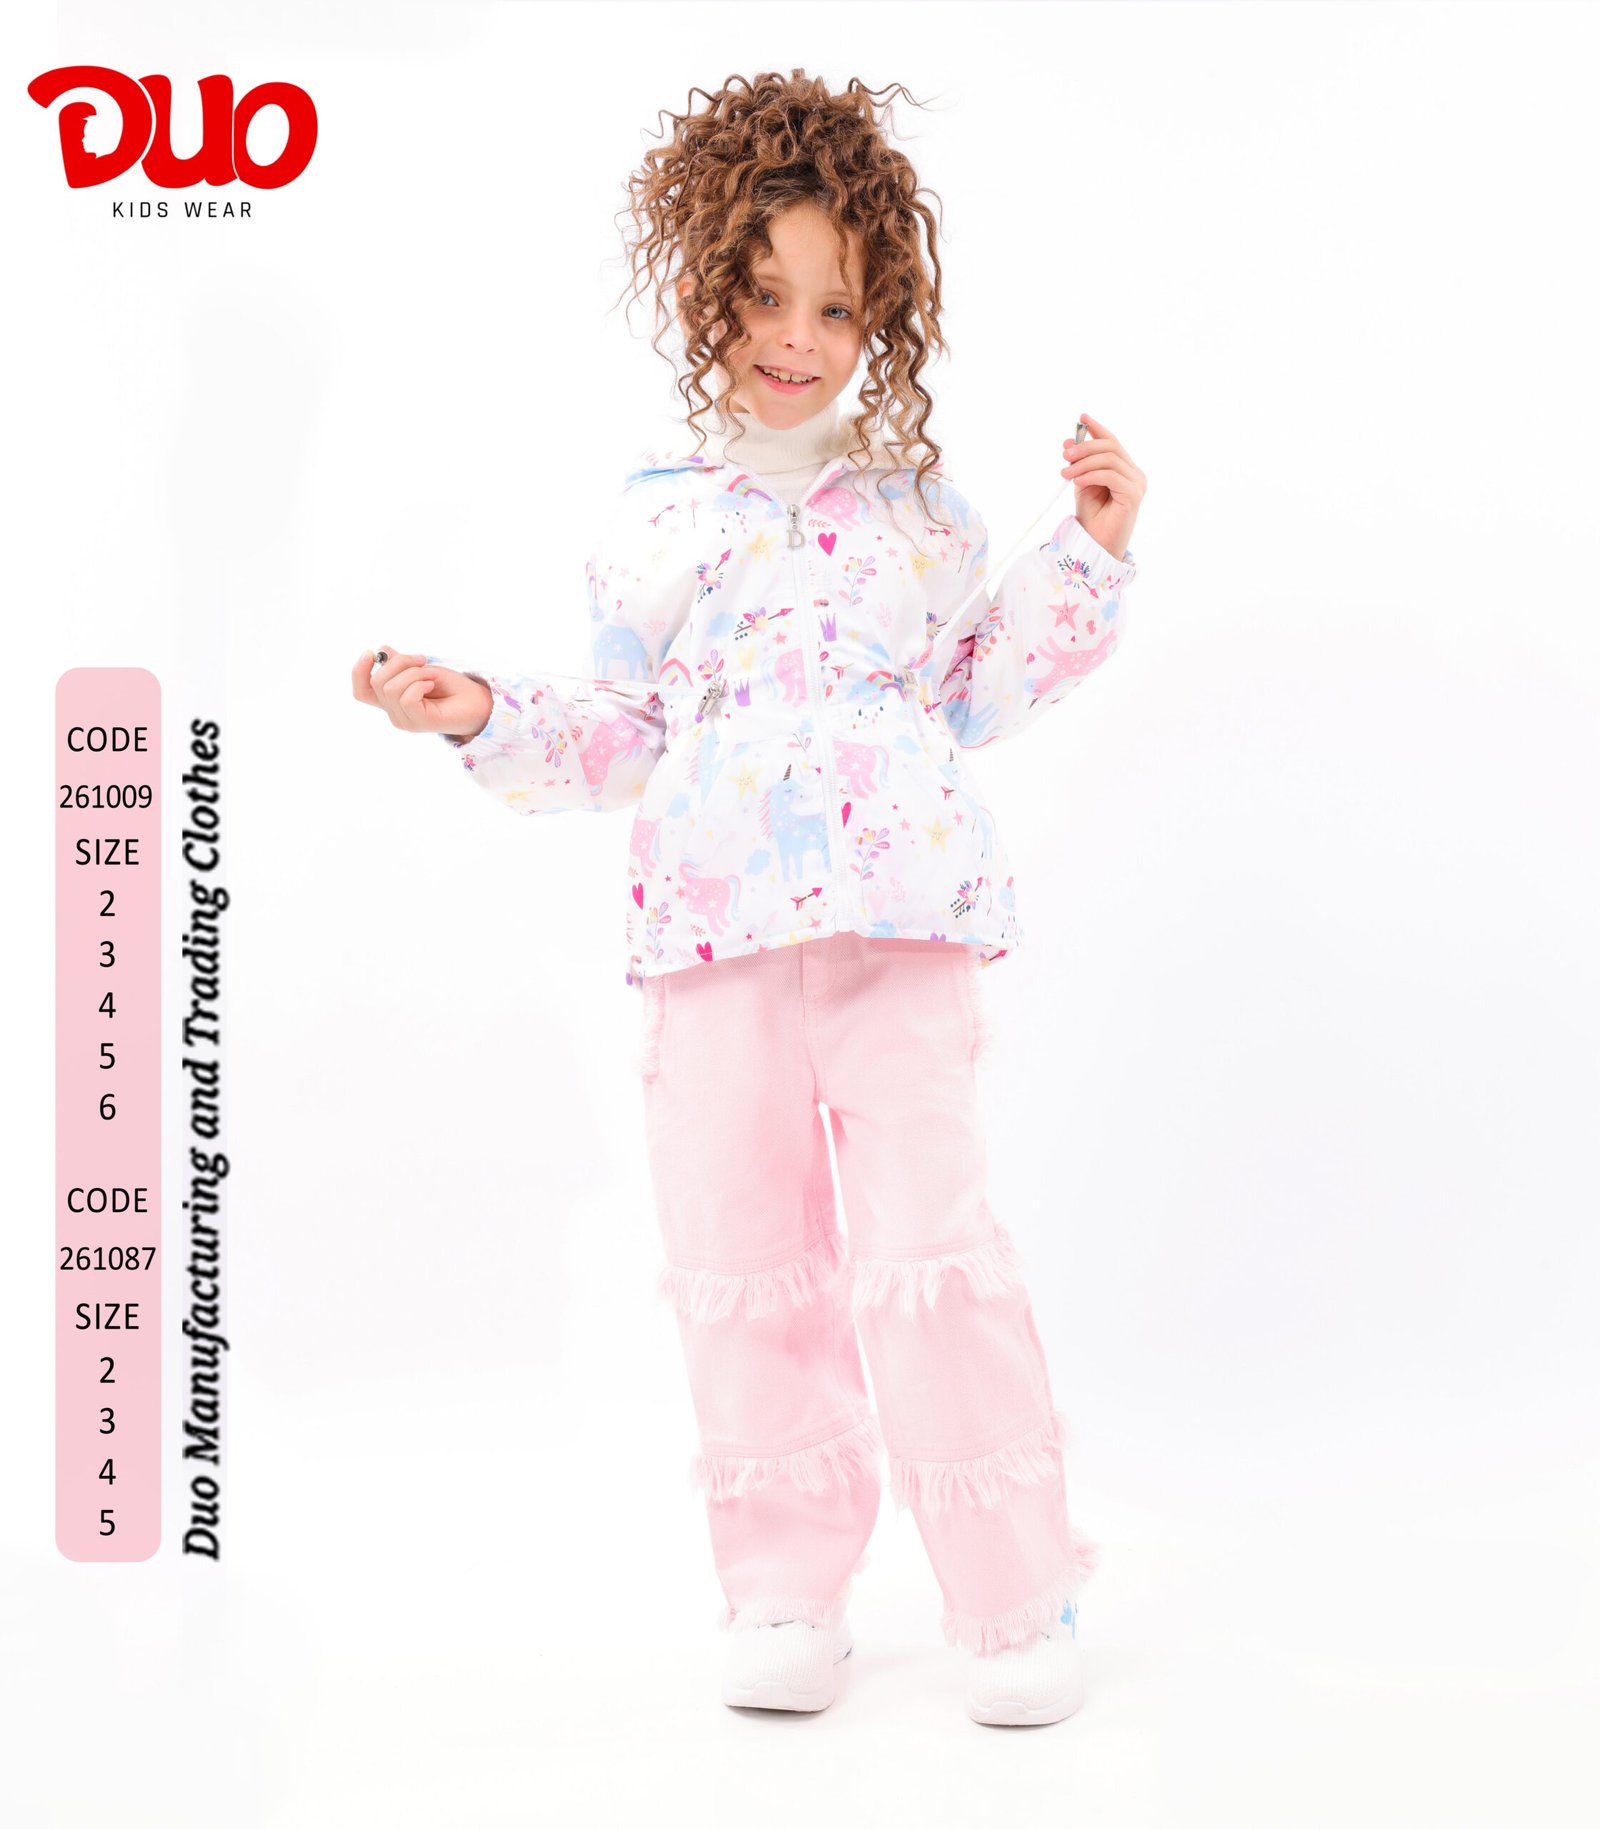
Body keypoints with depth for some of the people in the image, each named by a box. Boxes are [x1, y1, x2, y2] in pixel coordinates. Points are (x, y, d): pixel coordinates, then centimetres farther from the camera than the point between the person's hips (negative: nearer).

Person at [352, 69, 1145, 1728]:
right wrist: (486, 717, 2)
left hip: (900, 912, -1)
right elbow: (620, 728, 16)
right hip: (712, 924, 2)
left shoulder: (917, 496, 10)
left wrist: (1087, 554, 9)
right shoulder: (655, 515, 11)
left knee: (930, 1238, -7)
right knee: (738, 1253, 6)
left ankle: (1015, 1594, 7)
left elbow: (975, 691, 15)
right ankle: (783, 1589, 22)